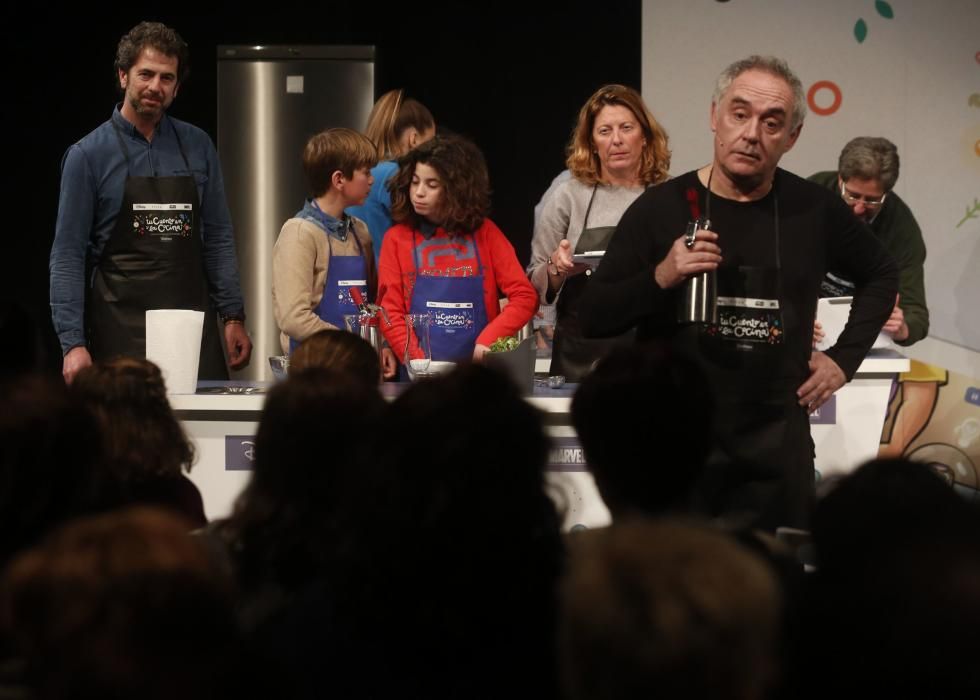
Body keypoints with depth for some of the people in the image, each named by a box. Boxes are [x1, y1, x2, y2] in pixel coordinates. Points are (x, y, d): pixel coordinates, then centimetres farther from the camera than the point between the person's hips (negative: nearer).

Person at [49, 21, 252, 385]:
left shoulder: (197, 147, 7)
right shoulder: (88, 155, -2)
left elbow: (217, 238, 12)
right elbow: (68, 255, -4)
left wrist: (233, 316, 4)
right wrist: (72, 342, -12)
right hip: (122, 331, -3)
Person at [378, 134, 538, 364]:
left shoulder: (484, 233, 7)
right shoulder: (397, 238, 6)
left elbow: (525, 297, 2)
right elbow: (390, 312, 2)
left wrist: (487, 341, -11)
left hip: (478, 369, 0)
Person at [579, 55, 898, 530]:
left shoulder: (813, 210, 3)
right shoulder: (660, 208, -3)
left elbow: (880, 276, 22)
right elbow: (594, 318, -4)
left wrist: (844, 358, 12)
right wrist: (661, 277, -19)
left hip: (777, 454, 2)